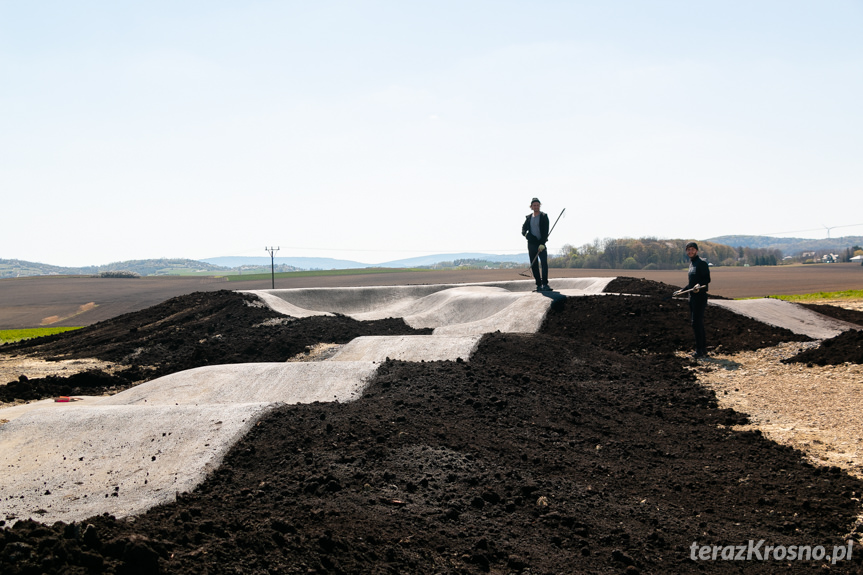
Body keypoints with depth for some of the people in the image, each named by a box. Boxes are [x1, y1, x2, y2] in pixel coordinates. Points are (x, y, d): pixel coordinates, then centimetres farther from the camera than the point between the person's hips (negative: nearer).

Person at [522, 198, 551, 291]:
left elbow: (545, 231, -8)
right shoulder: (528, 217, 13)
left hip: (541, 244, -4)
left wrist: (542, 243, -18)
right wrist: (526, 234, -8)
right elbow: (523, 229, 16)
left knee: (544, 263, -17)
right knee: (534, 265, 3)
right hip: (531, 244, 4)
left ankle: (545, 284, -19)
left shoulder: (544, 216, 0)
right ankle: (538, 285, 8)